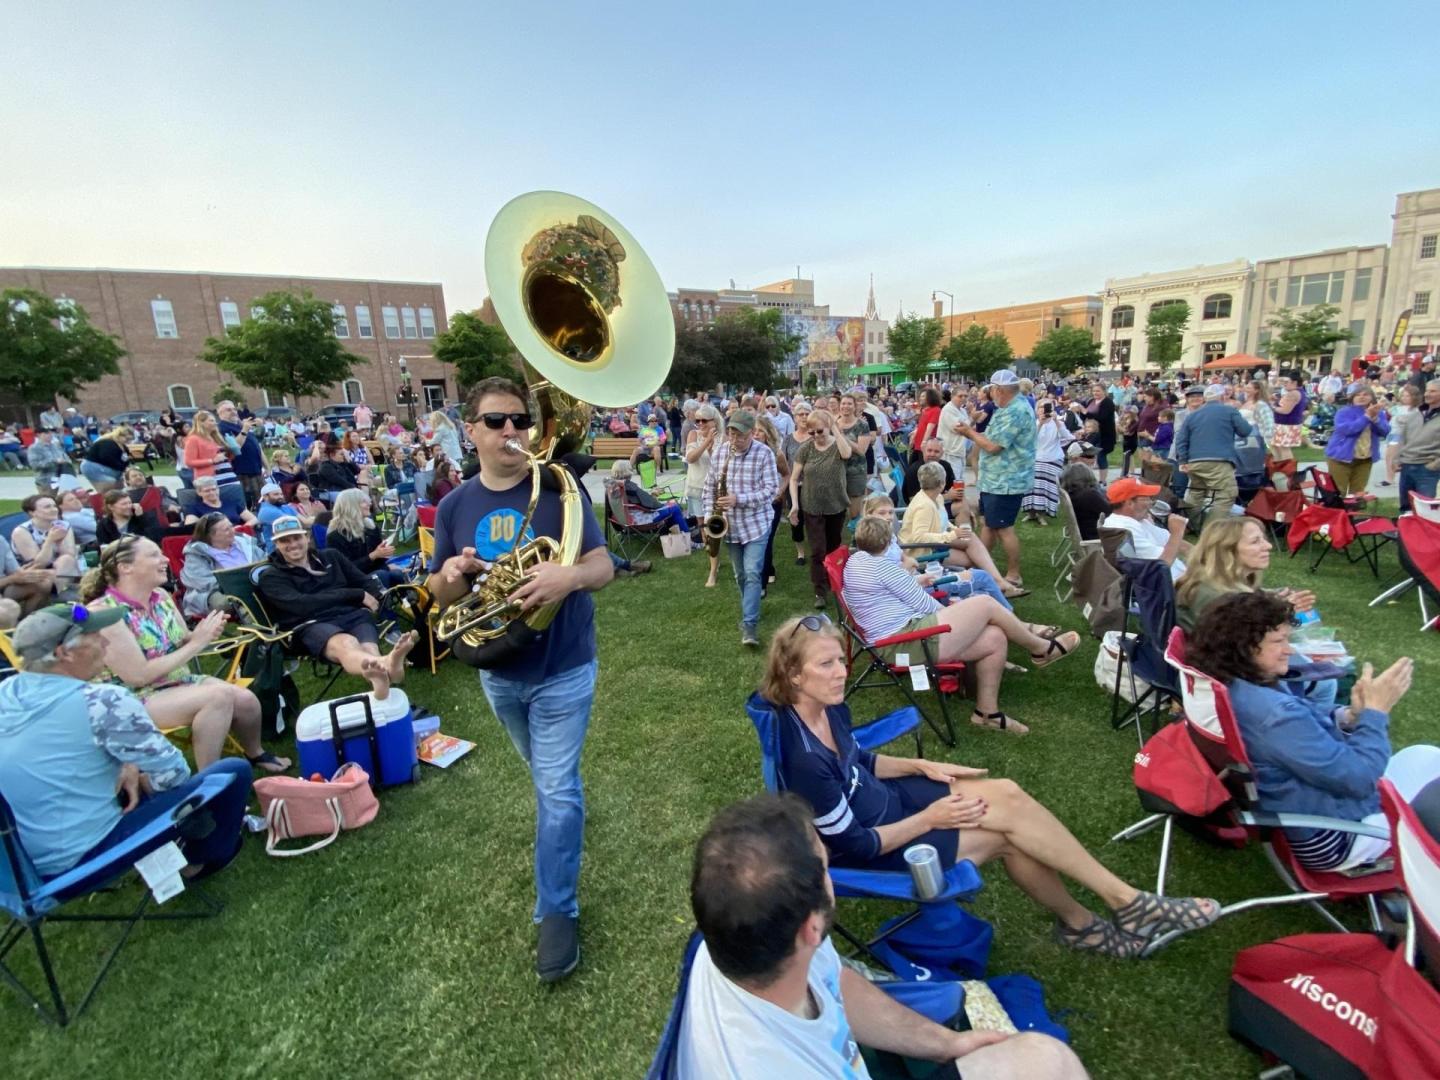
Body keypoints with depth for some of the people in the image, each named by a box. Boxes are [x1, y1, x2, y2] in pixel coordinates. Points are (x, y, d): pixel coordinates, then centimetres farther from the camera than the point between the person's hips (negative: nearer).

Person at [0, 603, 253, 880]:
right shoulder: (101, 702, -25)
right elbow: (173, 772, -17)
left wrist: (127, 767, 1)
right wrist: (133, 772, 3)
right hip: (84, 856, -8)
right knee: (234, 771, -4)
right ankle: (200, 859, 21)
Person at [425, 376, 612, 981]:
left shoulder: (558, 488, -14)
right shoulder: (455, 506, -2)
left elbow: (604, 567, -20)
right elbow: (440, 595, 4)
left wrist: (571, 576, -42)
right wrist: (452, 574, -20)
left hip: (561, 669, -4)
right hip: (498, 672, 4)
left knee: (557, 789, 1)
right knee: (545, 777, 26)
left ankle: (557, 910, 19)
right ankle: (567, 805, 57)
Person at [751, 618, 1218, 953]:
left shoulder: (830, 708, -9)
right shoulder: (802, 759, -34)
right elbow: (854, 845, -23)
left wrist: (922, 766, -1)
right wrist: (929, 818, -15)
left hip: (880, 800, 7)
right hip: (867, 846, -7)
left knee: (1007, 795, -7)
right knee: (1008, 830, -11)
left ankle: (1080, 923, 11)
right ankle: (1129, 903, 11)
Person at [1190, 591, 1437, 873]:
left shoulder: (1231, 688, -7)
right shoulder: (1274, 714, -36)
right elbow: (1359, 779, -25)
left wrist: (1351, 715, -11)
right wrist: (1375, 711, -17)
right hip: (1333, 838, -9)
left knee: (1420, 755, 22)